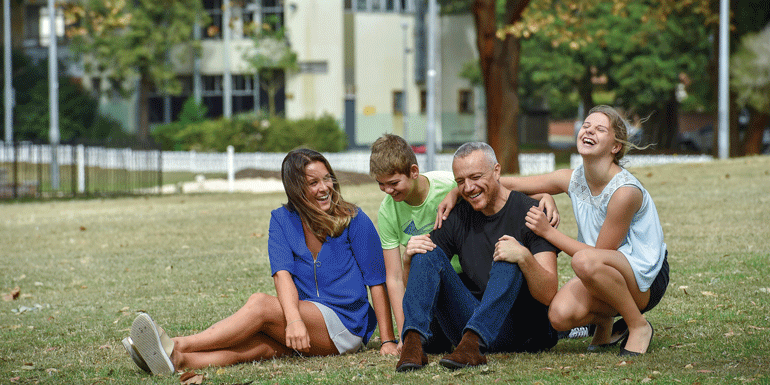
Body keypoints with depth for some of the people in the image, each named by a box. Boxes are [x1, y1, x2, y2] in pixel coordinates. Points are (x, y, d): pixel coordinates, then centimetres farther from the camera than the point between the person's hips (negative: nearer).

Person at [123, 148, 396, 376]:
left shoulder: (354, 220, -2)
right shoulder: (282, 220, 7)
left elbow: (377, 281, -1)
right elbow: (283, 273, -9)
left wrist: (388, 341, -9)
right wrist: (293, 319, -29)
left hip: (345, 325, -3)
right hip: (303, 320, 3)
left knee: (260, 305, -27)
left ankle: (177, 347, -37)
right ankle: (179, 361, -54)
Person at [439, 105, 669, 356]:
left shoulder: (625, 192, -22)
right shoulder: (572, 180, -2)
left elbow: (600, 252, -18)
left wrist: (548, 232, -18)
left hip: (645, 280, -6)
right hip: (606, 278, 6)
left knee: (586, 261, -37)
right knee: (560, 315, -25)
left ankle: (639, 327, -15)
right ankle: (603, 320, 11)